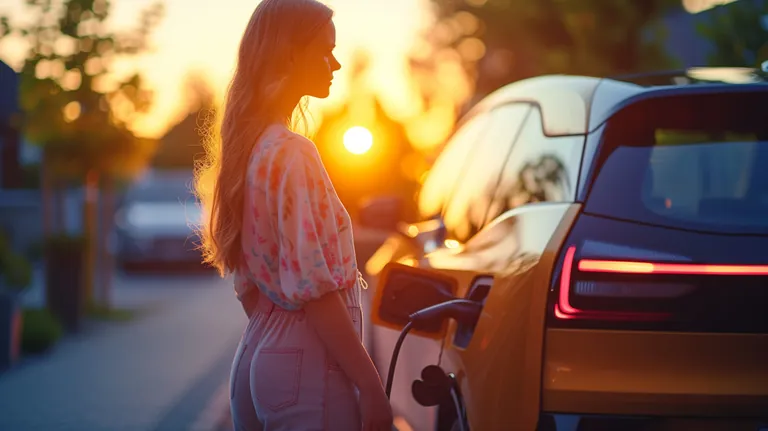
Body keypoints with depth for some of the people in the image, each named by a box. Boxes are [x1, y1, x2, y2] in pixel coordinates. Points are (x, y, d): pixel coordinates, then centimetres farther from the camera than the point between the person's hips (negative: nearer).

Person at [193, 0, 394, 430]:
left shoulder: (244, 148, 11)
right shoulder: (292, 154, -15)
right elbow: (314, 290, -20)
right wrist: (371, 385, -18)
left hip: (255, 358, 9)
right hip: (304, 363, -9)